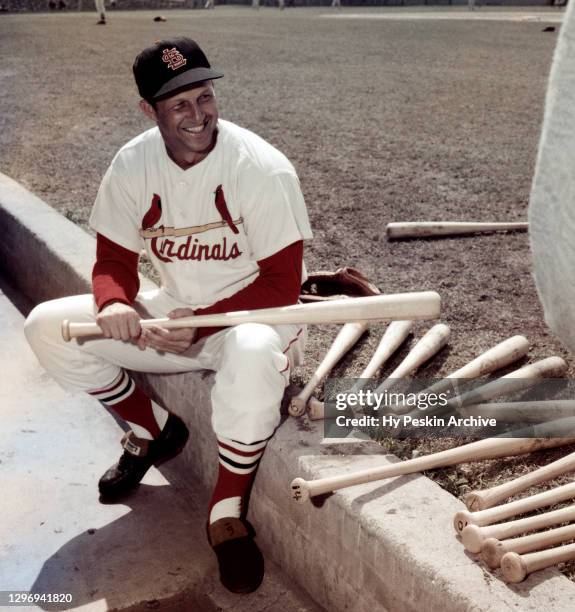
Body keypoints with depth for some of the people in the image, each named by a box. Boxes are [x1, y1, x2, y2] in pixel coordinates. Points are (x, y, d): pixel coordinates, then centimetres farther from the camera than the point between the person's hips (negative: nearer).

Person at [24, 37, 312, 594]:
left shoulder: (263, 168, -20)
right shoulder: (133, 165, -7)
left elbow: (282, 283, -18)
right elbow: (114, 260, -1)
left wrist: (203, 321, -28)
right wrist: (114, 304, -25)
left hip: (253, 315, -5)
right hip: (174, 312, 5)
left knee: (254, 357, -41)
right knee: (48, 327, -5)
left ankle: (228, 511, -15)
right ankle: (153, 429, 15)